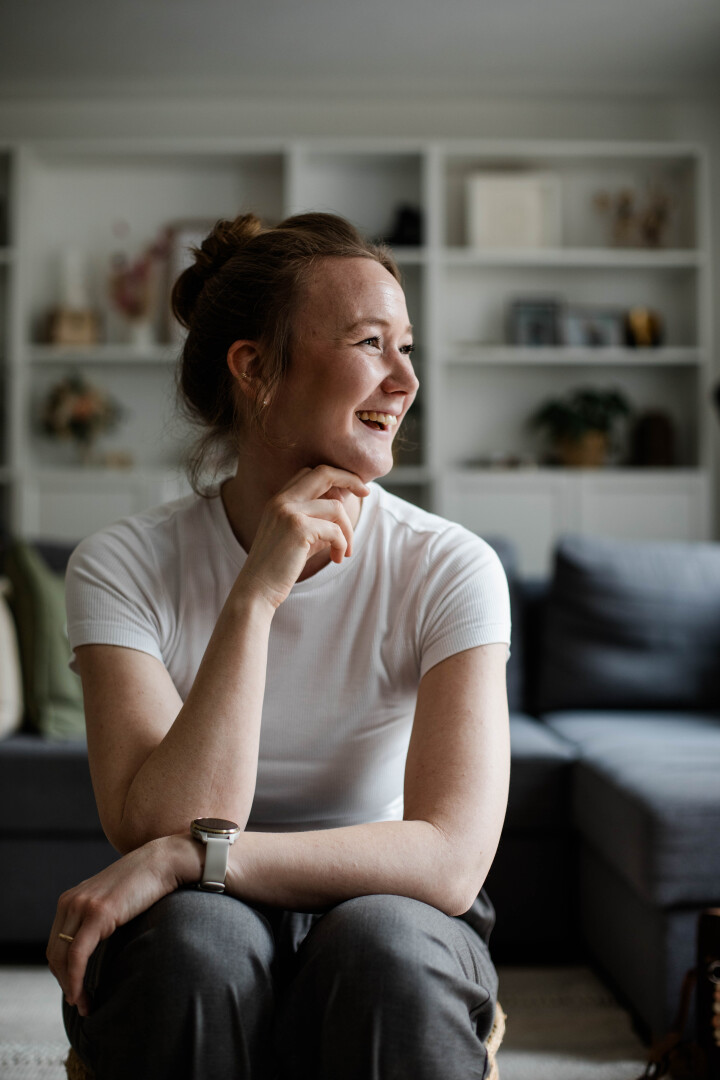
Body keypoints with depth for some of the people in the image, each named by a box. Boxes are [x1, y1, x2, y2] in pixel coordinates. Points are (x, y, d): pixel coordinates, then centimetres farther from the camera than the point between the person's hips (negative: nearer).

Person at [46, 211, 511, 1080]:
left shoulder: (448, 569, -10)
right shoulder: (122, 567, -9)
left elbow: (452, 861, -20)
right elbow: (156, 828, -21)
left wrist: (186, 856, -28)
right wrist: (254, 598, -27)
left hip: (390, 925, 0)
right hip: (193, 952, 0)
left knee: (380, 942, -33)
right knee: (197, 934, -33)